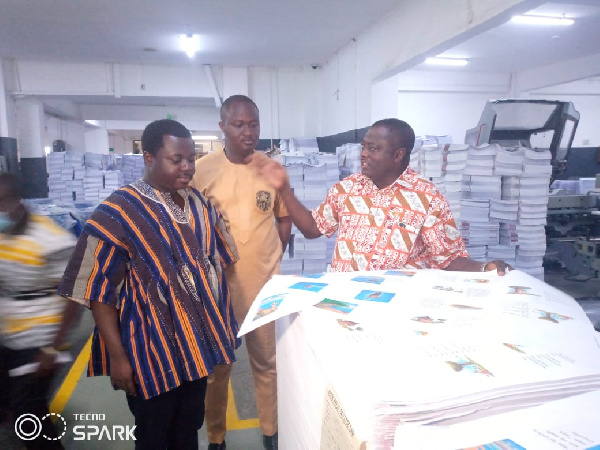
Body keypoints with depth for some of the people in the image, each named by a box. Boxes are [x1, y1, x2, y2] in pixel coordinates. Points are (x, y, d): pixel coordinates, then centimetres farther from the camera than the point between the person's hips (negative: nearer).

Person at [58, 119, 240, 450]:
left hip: (196, 342, 5)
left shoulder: (199, 204, 2)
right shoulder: (118, 213, -16)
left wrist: (220, 324, 10)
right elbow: (99, 290, -14)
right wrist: (118, 356, -14)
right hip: (152, 350, -5)